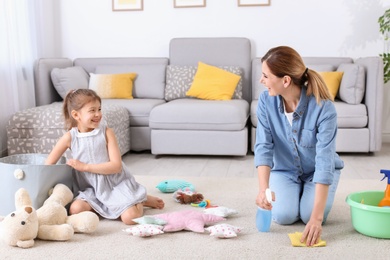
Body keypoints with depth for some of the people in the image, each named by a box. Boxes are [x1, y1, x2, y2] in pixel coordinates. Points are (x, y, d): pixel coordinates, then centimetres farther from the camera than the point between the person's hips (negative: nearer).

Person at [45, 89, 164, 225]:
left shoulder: (107, 132, -10)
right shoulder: (69, 137, -5)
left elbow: (116, 166, -16)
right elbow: (48, 164, 1)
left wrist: (85, 166, -20)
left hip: (115, 184, -2)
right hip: (91, 189, 2)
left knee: (130, 217, -21)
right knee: (75, 209, -26)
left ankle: (142, 199, 13)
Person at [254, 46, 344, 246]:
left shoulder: (323, 108, -32)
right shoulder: (266, 100, -21)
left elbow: (324, 162, -35)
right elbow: (263, 147, -23)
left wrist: (316, 217, -39)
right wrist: (263, 188, -41)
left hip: (318, 171, -2)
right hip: (285, 170, 2)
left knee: (309, 215, -22)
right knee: (283, 216, -19)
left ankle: (311, 192, 13)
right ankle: (295, 192, 16)